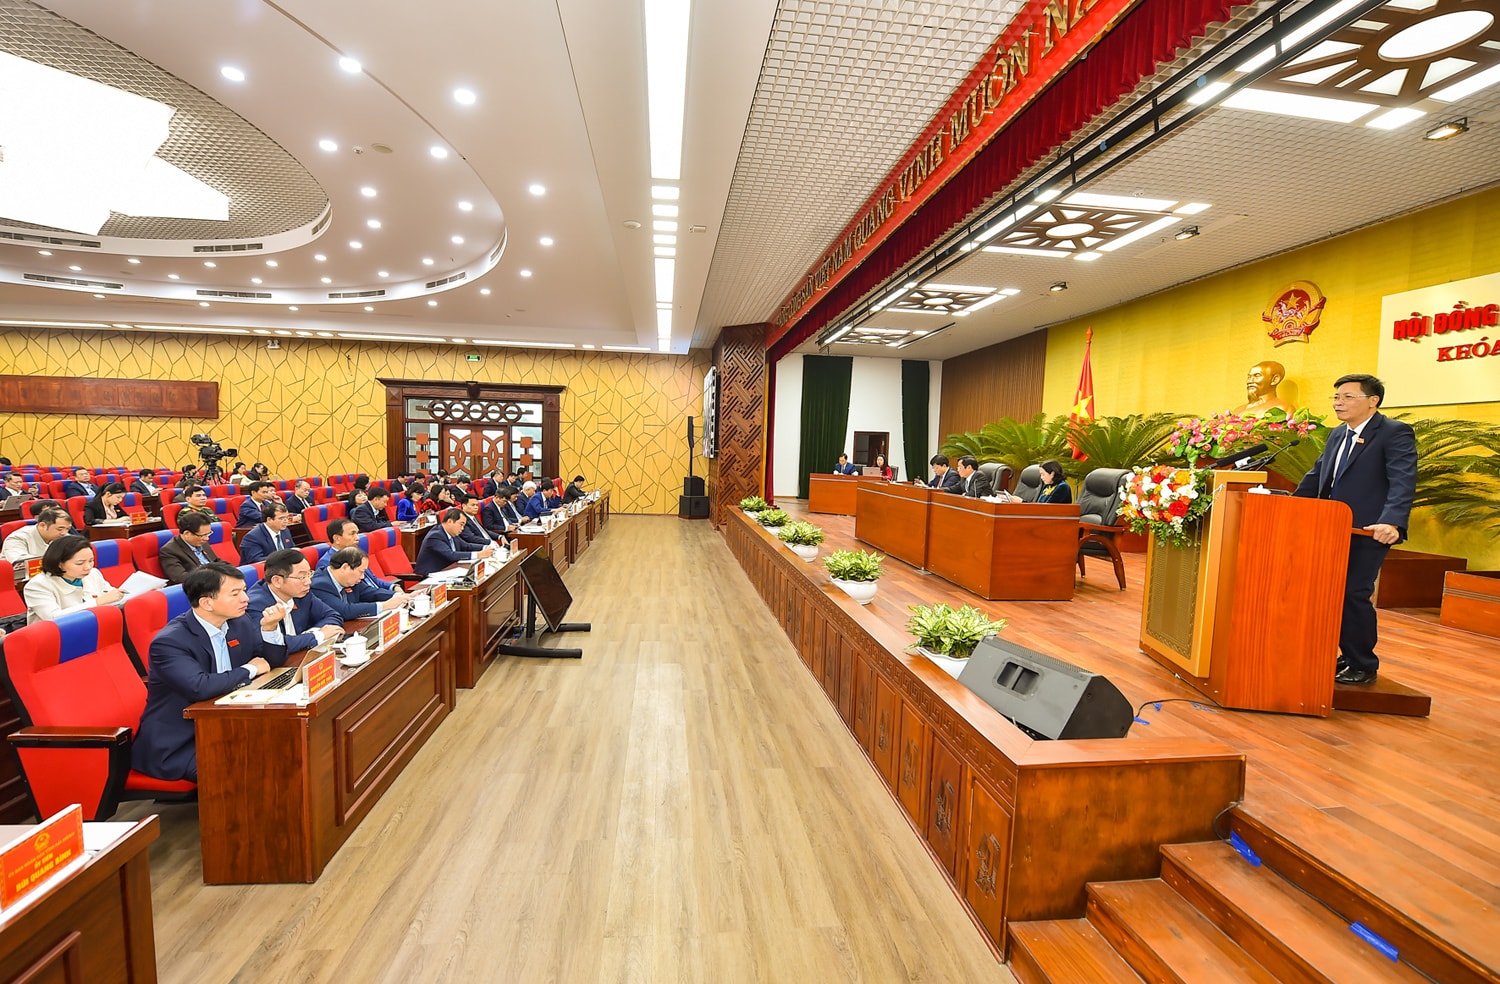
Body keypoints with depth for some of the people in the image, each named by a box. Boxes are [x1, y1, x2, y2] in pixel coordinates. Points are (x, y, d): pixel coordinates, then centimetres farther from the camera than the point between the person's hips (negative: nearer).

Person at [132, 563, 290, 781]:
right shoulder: (169, 641, -20)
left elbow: (274, 659, 9)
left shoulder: (241, 623, 1)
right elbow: (199, 687, -34)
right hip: (175, 746, -7)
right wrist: (249, 670, -18)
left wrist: (270, 628, -11)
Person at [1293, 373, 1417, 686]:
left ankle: (1363, 666, 9)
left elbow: (1403, 482, -19)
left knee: (1354, 595, -6)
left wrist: (1392, 522, -33)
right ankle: (1349, 656, 25)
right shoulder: (1338, 434, 16)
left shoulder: (1395, 433, -8)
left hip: (1368, 531, -7)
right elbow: (1316, 476, 22)